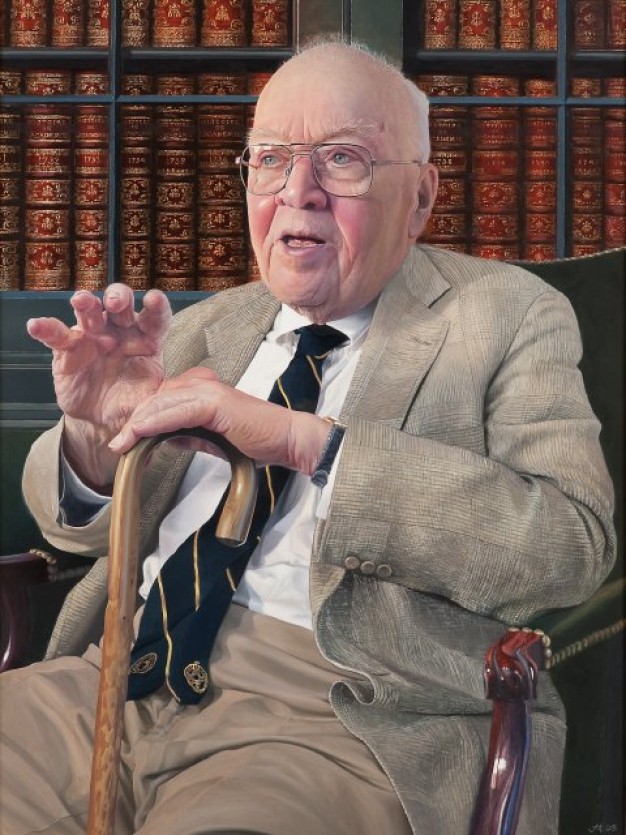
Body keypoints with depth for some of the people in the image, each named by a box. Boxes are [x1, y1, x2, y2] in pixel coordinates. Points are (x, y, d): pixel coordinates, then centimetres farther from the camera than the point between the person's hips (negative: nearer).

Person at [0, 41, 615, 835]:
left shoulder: (505, 316, 4)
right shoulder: (208, 328, 20)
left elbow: (569, 541, -12)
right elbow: (85, 522, 21)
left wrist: (301, 438, -18)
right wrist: (96, 429, -5)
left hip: (339, 720, -5)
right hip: (125, 680, 5)